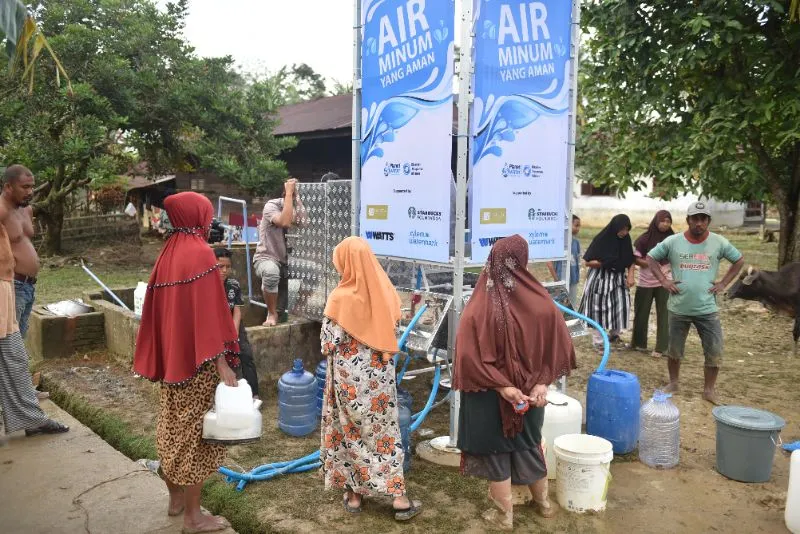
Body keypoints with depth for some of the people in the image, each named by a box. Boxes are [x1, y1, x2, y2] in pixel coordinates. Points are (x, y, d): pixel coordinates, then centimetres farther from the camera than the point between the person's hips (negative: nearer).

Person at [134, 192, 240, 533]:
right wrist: (221, 362, -19)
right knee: (195, 431, 1)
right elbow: (208, 313, -21)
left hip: (172, 357, 8)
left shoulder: (169, 253, 8)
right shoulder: (200, 253, -17)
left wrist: (164, 355, 19)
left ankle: (176, 498, 33)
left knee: (173, 427, 17)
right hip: (197, 361, -8)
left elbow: (160, 310, 12)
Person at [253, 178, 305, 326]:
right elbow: (285, 222, -33)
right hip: (267, 258, -7)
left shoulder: (299, 208, 4)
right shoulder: (272, 206, -13)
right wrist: (289, 193, -27)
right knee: (271, 272, -40)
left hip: (288, 261, 7)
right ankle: (272, 314, -15)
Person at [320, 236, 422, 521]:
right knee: (385, 430, 12)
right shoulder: (385, 291, -4)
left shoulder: (341, 297, -18)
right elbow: (392, 331, 5)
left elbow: (329, 342, -15)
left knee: (352, 431, 13)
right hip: (380, 371, 4)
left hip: (350, 373, -3)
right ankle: (399, 497, 14)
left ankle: (354, 494, 24)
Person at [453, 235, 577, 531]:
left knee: (496, 450, 15)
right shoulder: (541, 302, -13)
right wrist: (542, 382, -5)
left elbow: (469, 355, -22)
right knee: (529, 444, 25)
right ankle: (543, 502, 43)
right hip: (530, 390, 3)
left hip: (490, 395, -3)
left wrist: (500, 386, -17)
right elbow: (559, 347, -8)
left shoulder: (480, 306, -20)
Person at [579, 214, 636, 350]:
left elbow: (631, 261, 8)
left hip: (618, 279, 4)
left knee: (622, 307, -3)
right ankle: (598, 342, 13)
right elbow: (588, 262, -12)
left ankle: (614, 333, 23)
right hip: (600, 279, -4)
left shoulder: (626, 240, 1)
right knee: (600, 310, 1)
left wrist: (630, 276, -6)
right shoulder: (601, 240, -13)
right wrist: (605, 262, -23)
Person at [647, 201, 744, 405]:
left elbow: (739, 260, 10)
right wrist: (663, 280, -6)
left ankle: (709, 390, 19)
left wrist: (723, 283, 1)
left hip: (707, 310, 0)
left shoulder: (719, 242, -3)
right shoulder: (672, 242, -5)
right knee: (674, 351, 13)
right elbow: (651, 258, 5)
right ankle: (673, 383, 32)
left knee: (714, 353, 3)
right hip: (678, 309, 0)